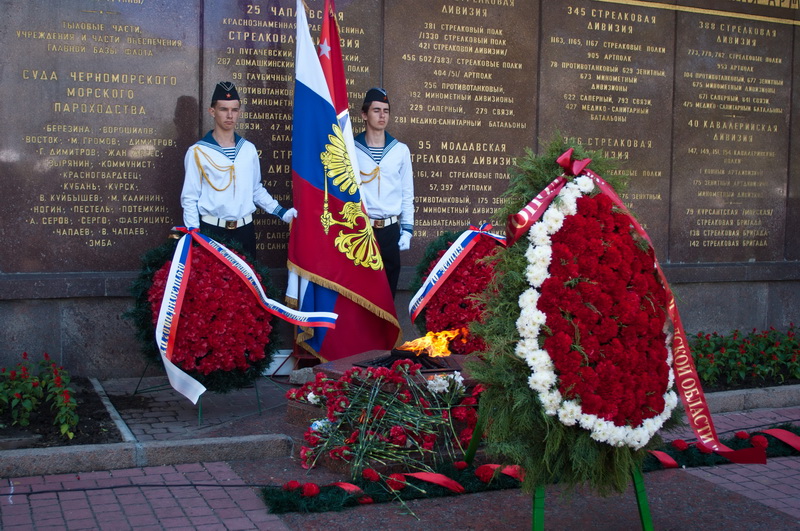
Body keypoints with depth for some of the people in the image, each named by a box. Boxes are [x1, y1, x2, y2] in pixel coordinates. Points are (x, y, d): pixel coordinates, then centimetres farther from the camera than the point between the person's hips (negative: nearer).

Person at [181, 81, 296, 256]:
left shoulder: (249, 149, 7)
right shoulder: (198, 152, -6)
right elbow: (190, 199, -4)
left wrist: (281, 212, 7)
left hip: (245, 229, 4)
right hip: (211, 230, -3)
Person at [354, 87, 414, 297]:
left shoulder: (401, 150, 7)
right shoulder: (351, 150, -1)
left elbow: (407, 194, 9)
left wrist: (407, 230, 5)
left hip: (390, 229, 2)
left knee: (389, 284, 6)